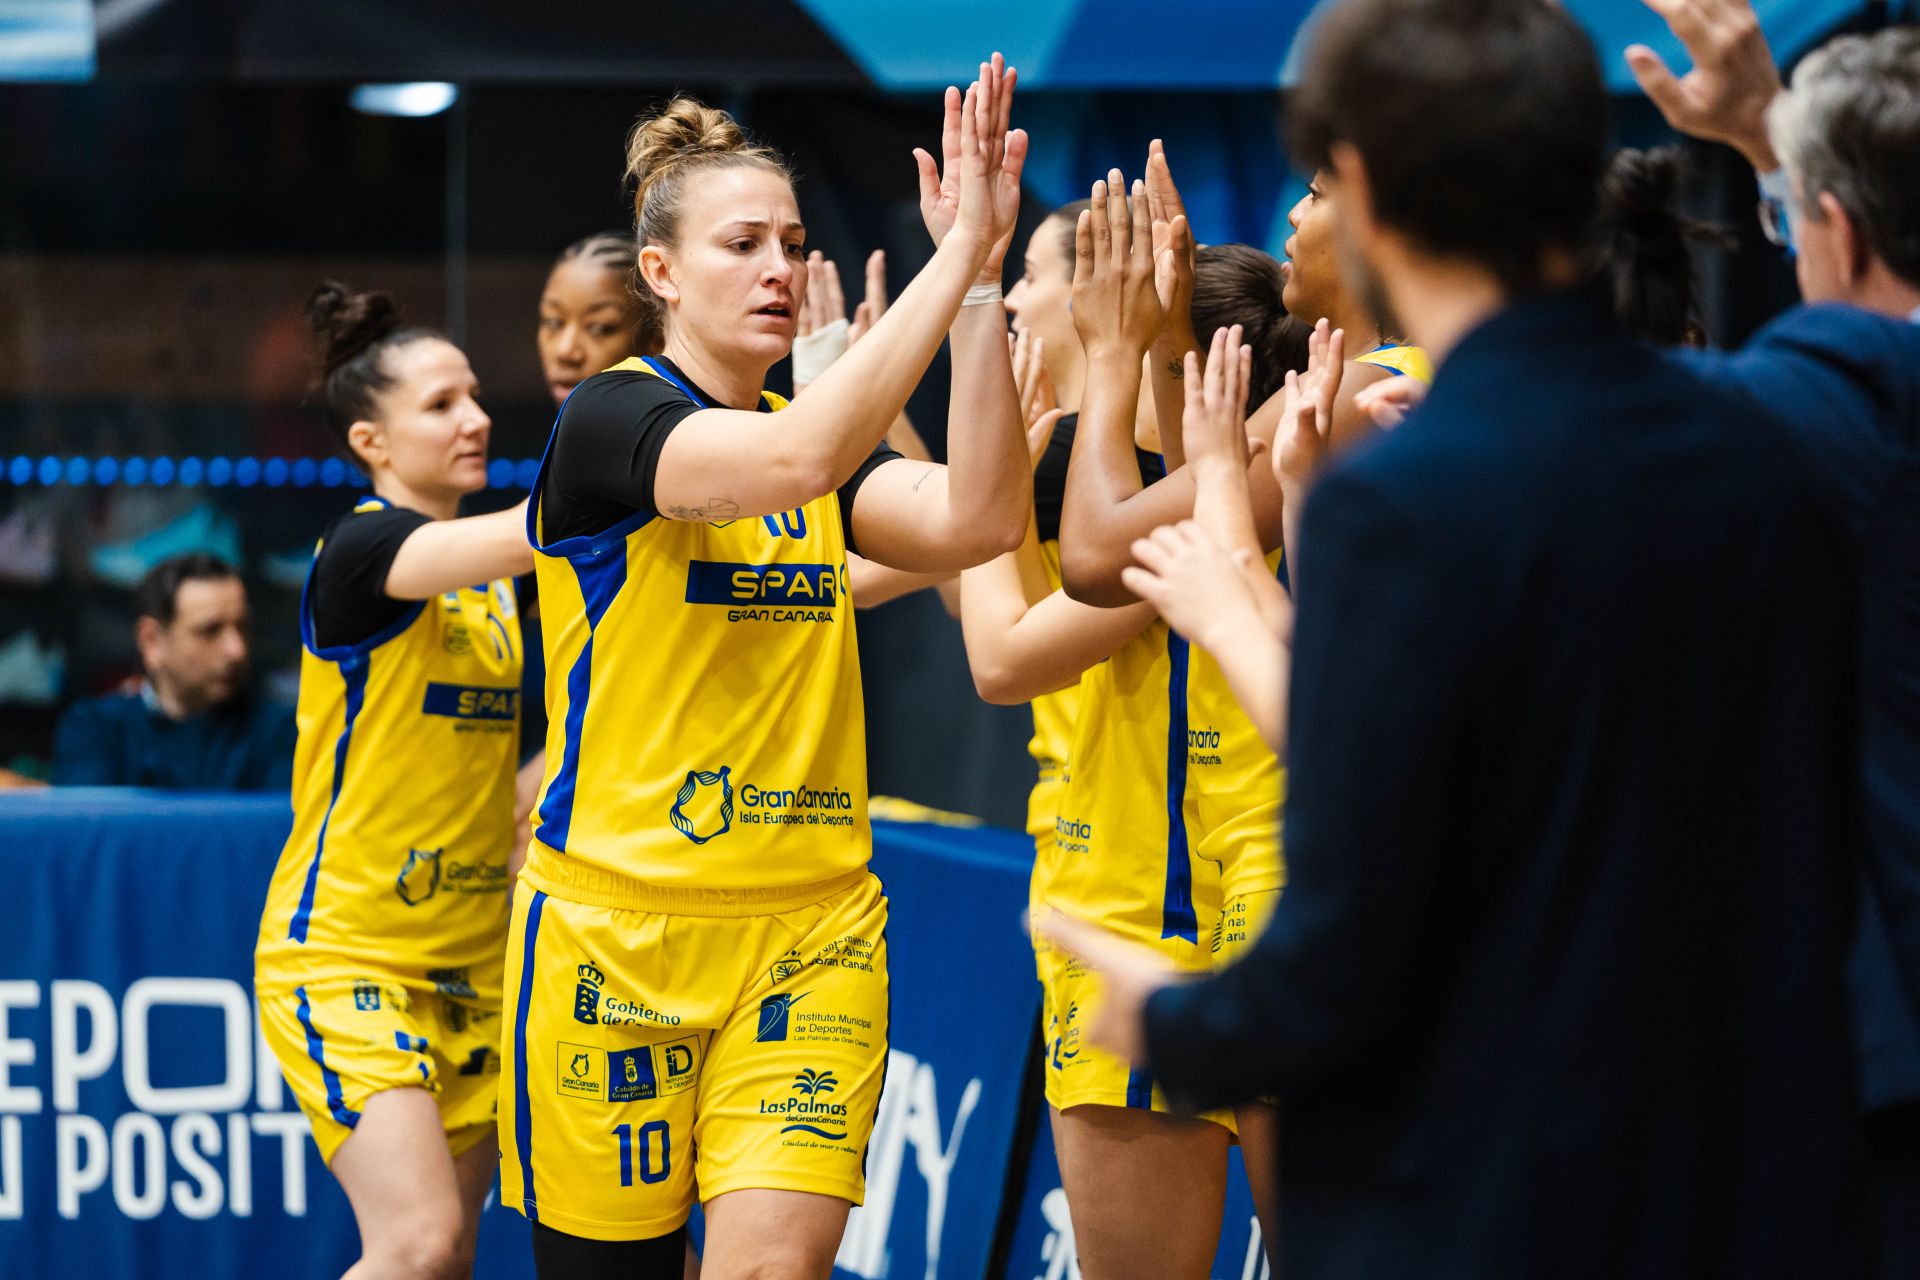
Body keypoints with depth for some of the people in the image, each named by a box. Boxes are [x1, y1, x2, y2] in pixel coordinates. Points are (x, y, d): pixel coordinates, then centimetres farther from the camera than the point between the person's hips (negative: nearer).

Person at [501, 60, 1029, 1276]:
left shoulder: (825, 442, 12)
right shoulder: (608, 419, -6)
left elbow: (978, 520, -8)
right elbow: (792, 460, -25)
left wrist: (983, 282, -15)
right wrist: (957, 256, -24)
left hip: (810, 932, 4)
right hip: (615, 930, -4)